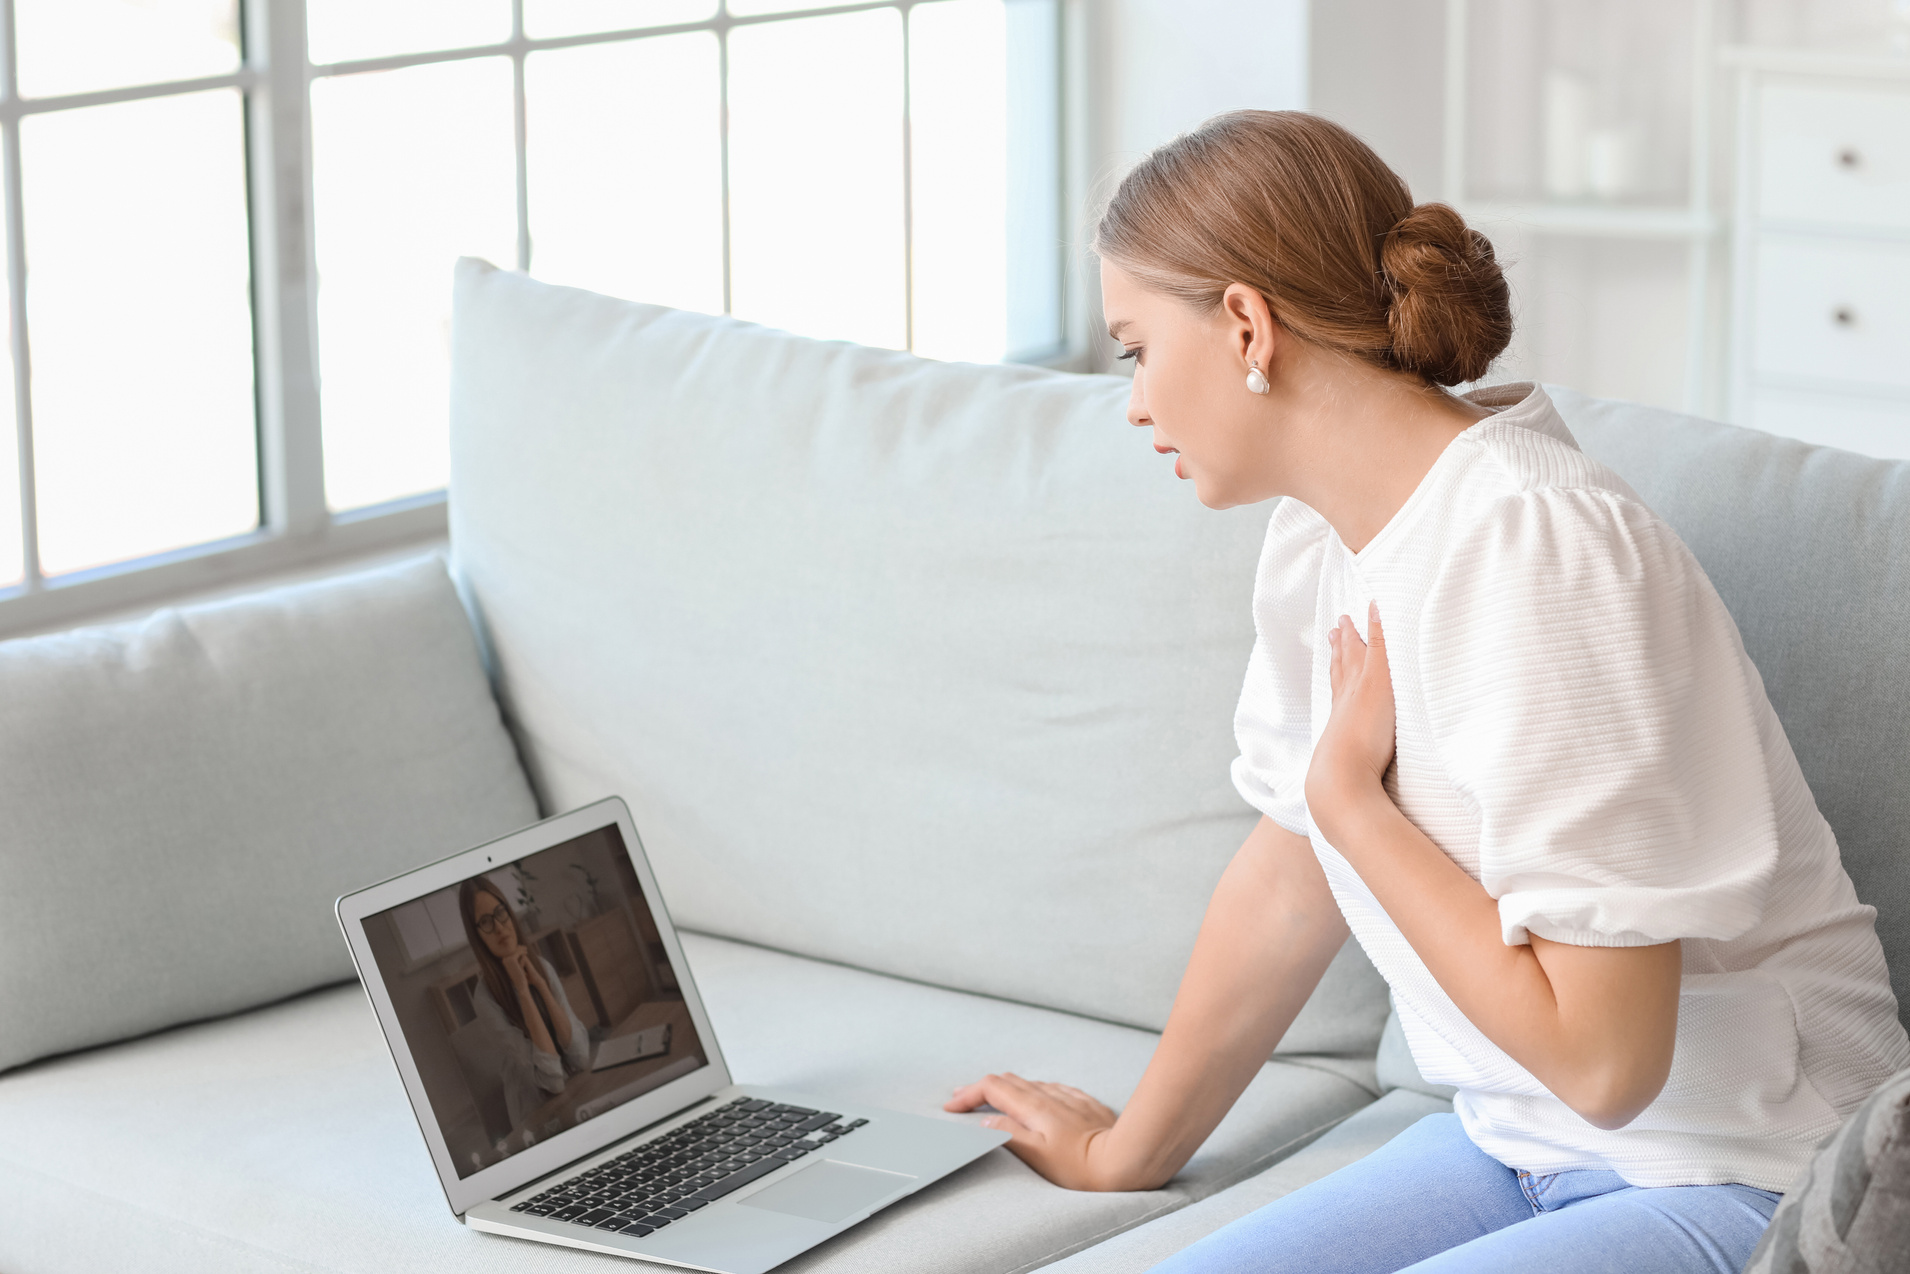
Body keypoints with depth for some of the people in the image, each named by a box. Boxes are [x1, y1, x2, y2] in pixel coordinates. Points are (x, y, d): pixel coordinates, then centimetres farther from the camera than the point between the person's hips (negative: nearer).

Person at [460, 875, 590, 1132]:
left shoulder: (541, 967, 2)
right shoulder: (486, 998, -13)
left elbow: (580, 1055, -9)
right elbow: (551, 1074, -21)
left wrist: (540, 984, -14)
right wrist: (522, 990, -23)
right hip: (538, 1115, -5)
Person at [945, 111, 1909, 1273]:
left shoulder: (1534, 558, -25)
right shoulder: (1325, 532, 2)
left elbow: (1601, 1054, -26)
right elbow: (1288, 875, 15)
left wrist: (1348, 791, -16)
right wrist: (1127, 1153, 25)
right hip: (1522, 1139, 8)